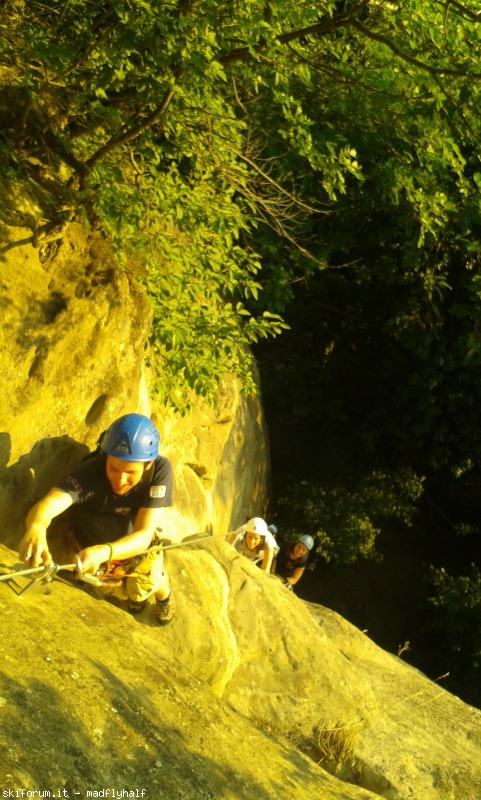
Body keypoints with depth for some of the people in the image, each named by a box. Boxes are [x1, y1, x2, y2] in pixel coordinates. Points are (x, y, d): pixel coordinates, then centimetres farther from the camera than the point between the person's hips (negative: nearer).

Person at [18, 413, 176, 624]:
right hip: (91, 544, 0)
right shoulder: (89, 472, -37)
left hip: (136, 542, 1)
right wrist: (36, 528, -78)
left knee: (144, 586, -12)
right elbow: (48, 503, -54)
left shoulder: (160, 470, -35)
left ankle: (163, 591, 23)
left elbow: (144, 534, -39)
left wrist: (104, 552, -59)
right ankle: (131, 590, 36)